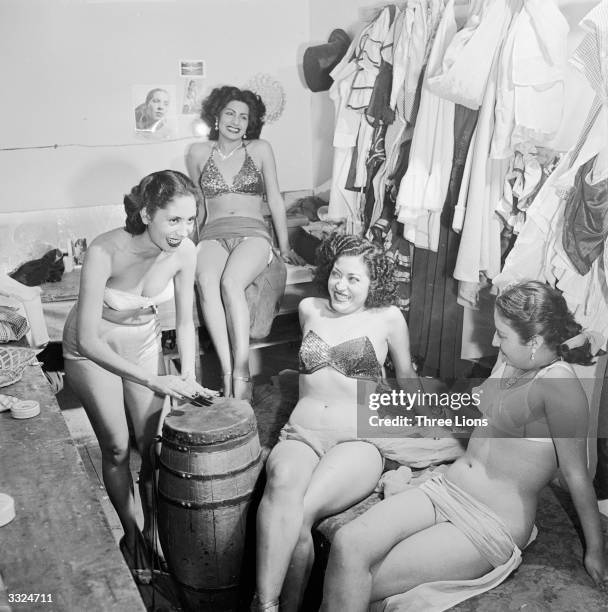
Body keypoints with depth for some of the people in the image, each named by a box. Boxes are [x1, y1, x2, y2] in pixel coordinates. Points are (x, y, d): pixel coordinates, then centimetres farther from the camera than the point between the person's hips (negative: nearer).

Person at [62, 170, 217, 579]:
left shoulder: (184, 251, -23)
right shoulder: (105, 252, -35)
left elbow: (185, 322, -9)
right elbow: (88, 341, -33)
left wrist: (188, 377, -21)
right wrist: (152, 381, -38)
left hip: (144, 342, 4)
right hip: (93, 350, -3)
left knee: (153, 443, 4)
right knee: (117, 447, 2)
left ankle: (154, 531, 23)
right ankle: (131, 533, 23)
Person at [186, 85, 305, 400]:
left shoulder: (260, 149, 12)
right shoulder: (198, 153, 16)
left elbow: (275, 199, 13)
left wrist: (285, 247, 11)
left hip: (252, 233, -1)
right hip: (213, 235, 1)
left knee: (230, 283, -35)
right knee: (206, 282, -34)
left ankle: (241, 373, -36)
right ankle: (227, 371, -39)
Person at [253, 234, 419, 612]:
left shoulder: (388, 318, 6)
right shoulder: (309, 309, 16)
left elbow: (406, 378, 21)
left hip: (359, 440, -2)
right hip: (301, 434, 3)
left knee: (301, 511, -30)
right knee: (283, 482, -34)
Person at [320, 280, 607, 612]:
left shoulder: (559, 383, -18)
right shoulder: (509, 360, 6)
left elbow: (576, 474, -12)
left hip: (492, 526, -7)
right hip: (443, 489, 7)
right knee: (347, 543, -16)